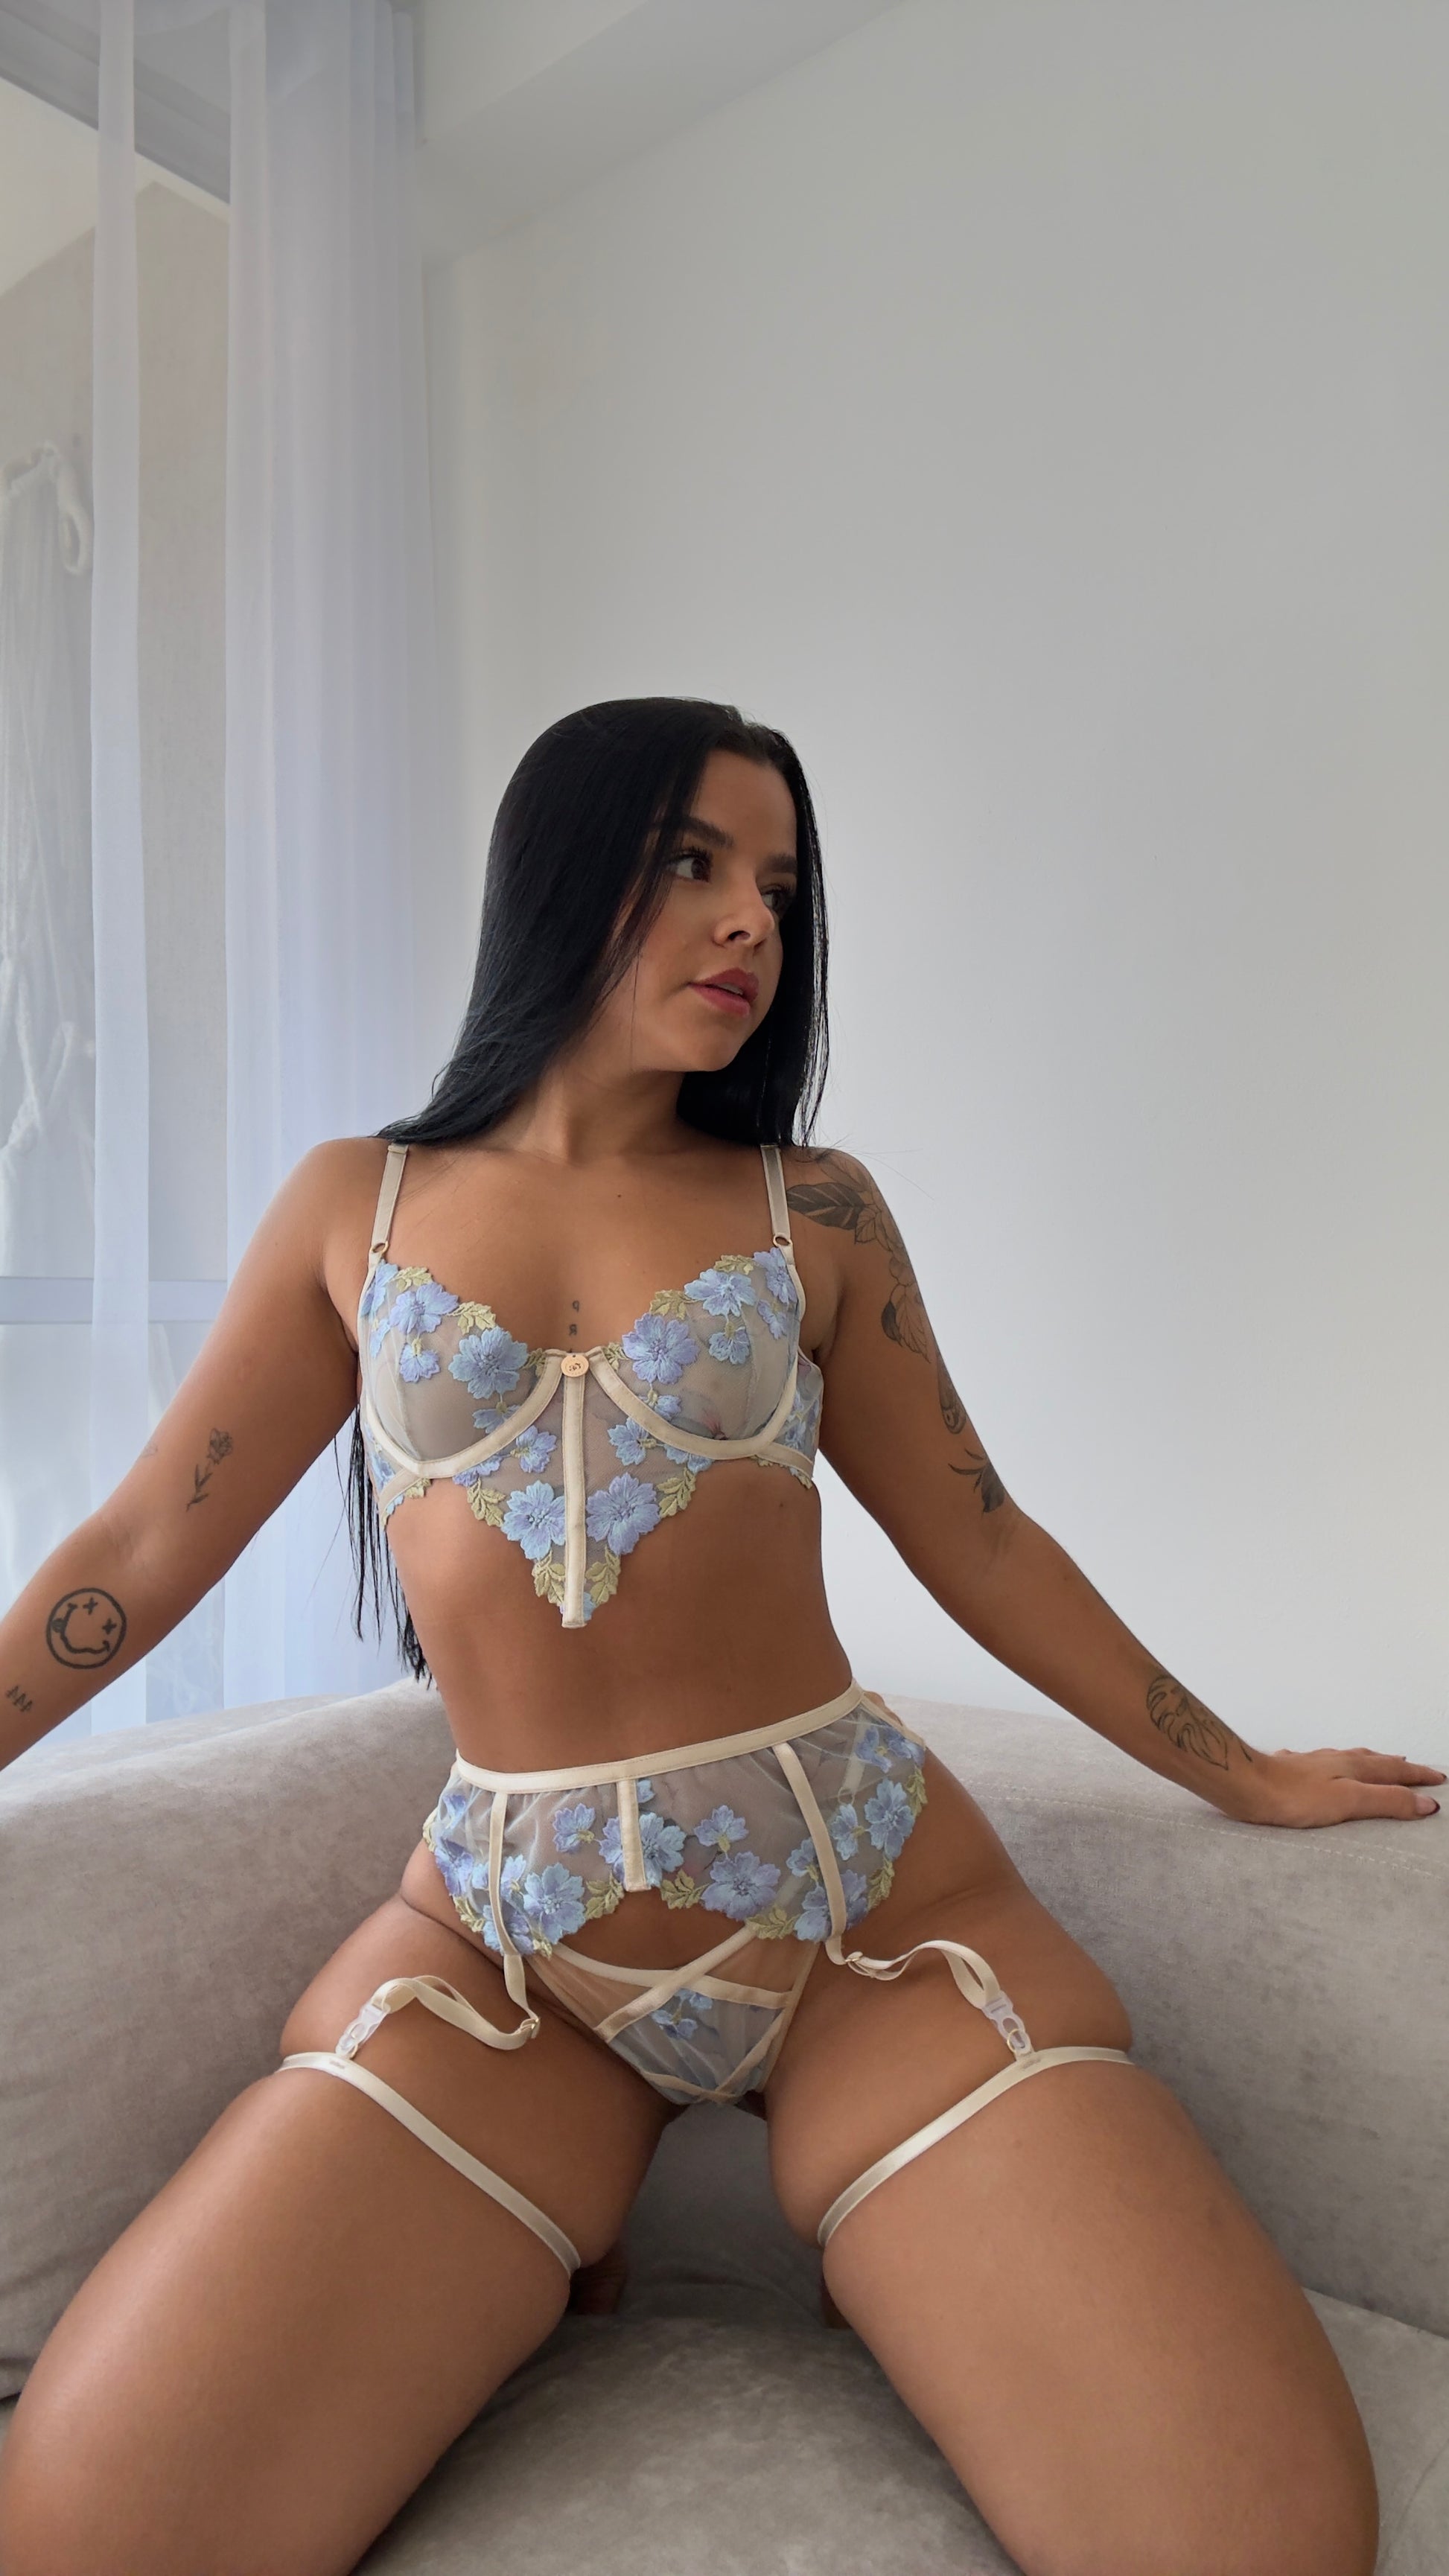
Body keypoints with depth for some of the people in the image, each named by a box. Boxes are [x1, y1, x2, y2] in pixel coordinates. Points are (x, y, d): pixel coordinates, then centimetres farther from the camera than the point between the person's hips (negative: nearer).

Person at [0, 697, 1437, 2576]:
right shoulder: (357, 1205, 6)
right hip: (499, 1942, 1)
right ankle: (528, 2279, 10)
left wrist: (1241, 1775, 15)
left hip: (864, 1900, 0)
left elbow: (978, 1543, 11)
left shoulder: (810, 1209, 5)